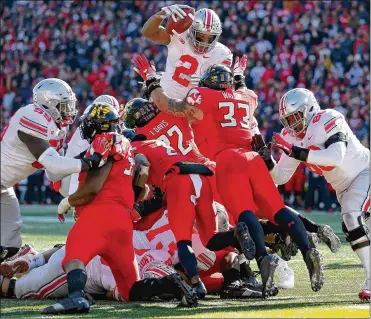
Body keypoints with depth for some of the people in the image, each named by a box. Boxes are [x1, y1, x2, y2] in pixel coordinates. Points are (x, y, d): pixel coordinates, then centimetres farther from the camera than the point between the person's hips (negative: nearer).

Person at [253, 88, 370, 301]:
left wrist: (296, 153, -41)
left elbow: (336, 156, -39)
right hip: (344, 187, 9)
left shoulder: (328, 121, -24)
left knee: (352, 217, -26)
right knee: (351, 227, 9)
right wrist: (267, 161, -20)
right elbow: (281, 177, 1)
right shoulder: (291, 137, -1)